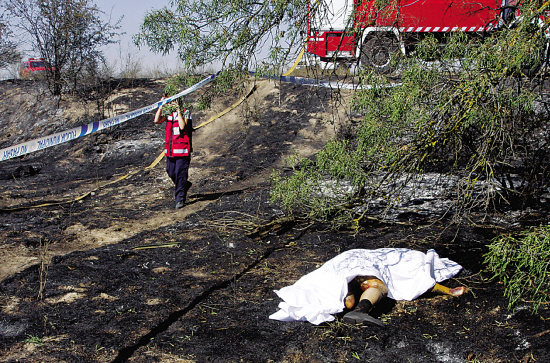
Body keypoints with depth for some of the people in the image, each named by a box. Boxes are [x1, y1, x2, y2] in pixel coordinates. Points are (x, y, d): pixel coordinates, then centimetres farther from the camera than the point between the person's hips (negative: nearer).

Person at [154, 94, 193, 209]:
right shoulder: (169, 113, 11)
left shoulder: (185, 112, -5)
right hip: (170, 150, 6)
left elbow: (182, 126, -20)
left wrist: (178, 111, -19)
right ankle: (185, 185, 39)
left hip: (182, 150, -6)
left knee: (180, 174, -5)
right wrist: (161, 106, -3)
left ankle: (180, 199, 3)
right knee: (171, 173, 13)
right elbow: (157, 120, -1)